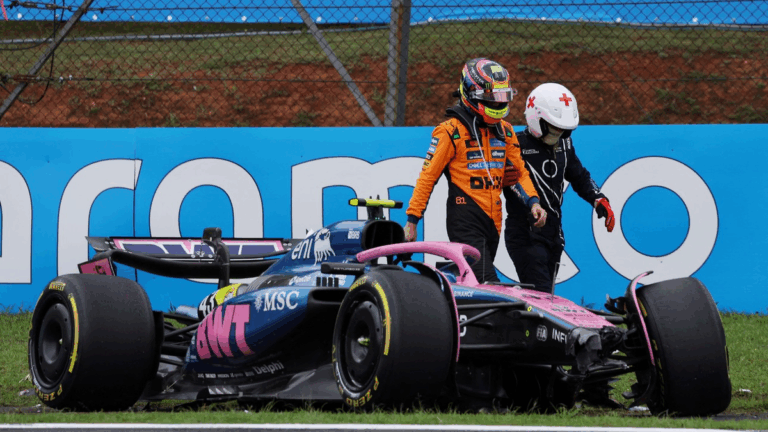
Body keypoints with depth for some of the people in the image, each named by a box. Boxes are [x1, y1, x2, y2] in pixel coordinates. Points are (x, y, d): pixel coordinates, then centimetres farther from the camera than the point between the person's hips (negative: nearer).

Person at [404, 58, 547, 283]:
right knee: (488, 288, -20)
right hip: (465, 221, -7)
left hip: (493, 222, 7)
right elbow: (428, 176, -5)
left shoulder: (504, 131, 15)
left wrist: (532, 201, 1)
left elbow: (518, 171, 20)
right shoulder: (450, 131, -6)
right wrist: (412, 220, -7)